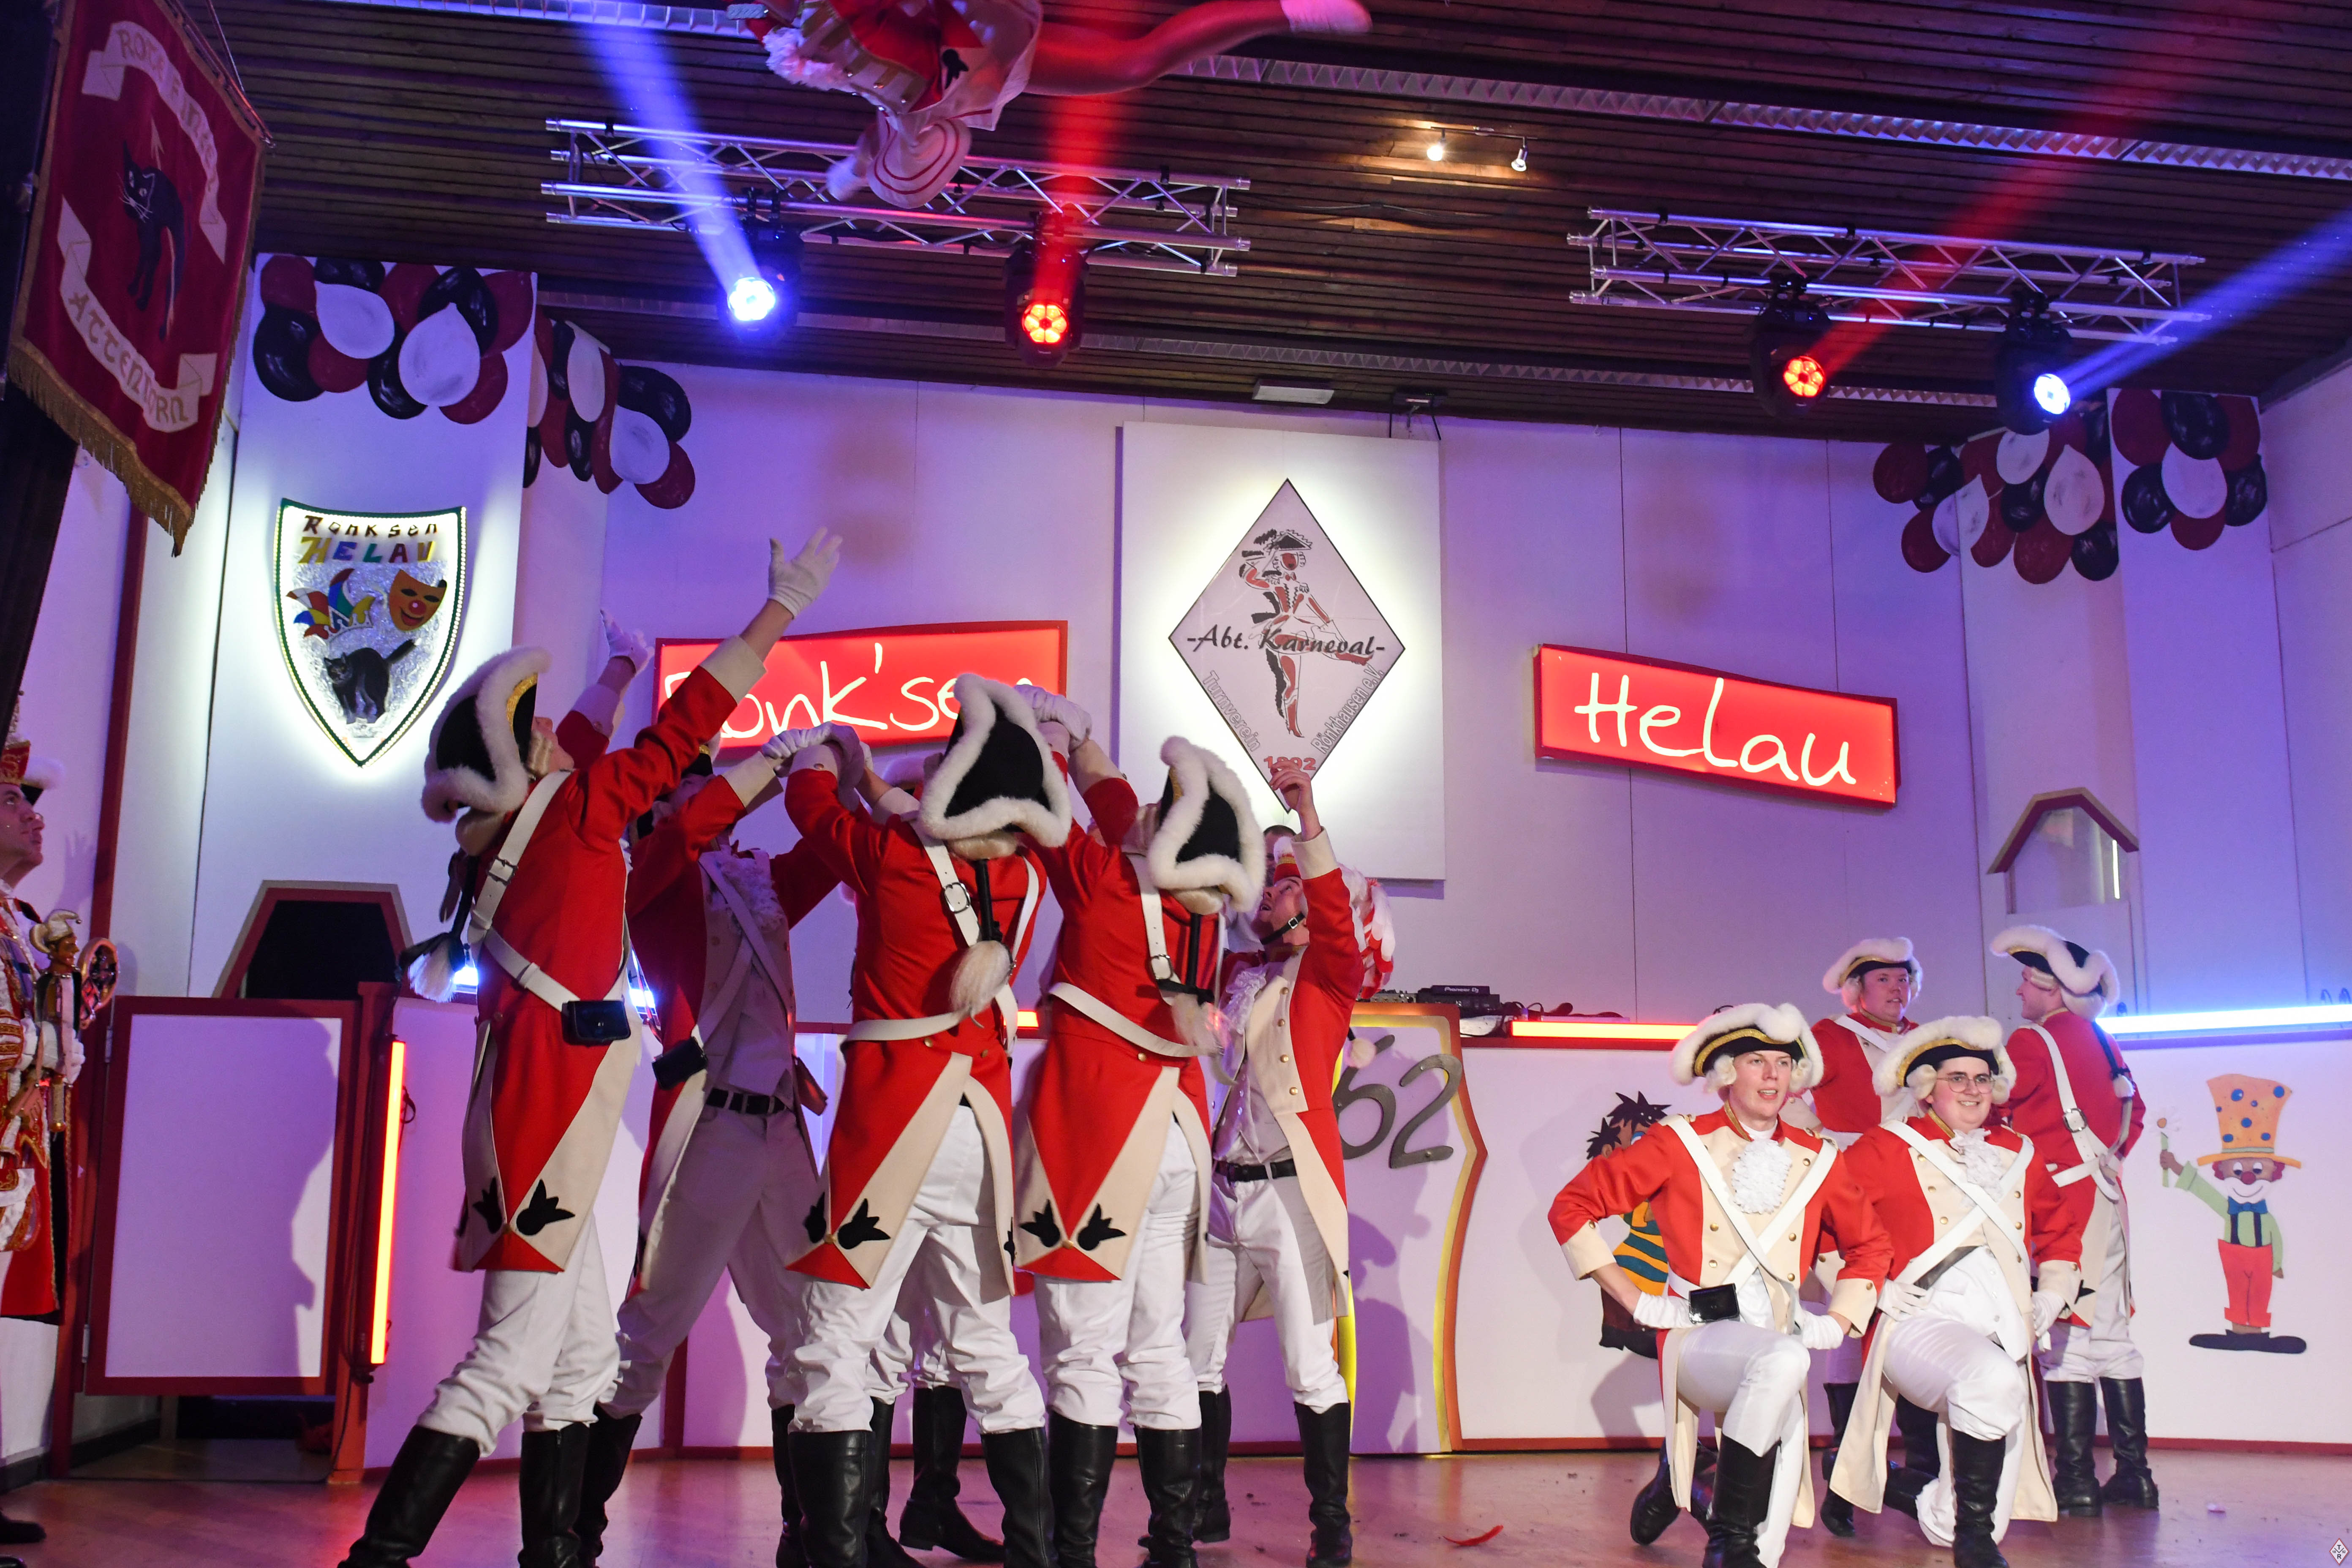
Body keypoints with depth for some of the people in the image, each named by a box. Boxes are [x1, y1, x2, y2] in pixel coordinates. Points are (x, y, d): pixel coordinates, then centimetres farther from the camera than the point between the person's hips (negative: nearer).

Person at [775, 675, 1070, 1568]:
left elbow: (809, 794, 11)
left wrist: (825, 752, 32)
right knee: (987, 1347, 17)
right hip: (982, 1128, 5)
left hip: (886, 1124, -5)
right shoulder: (1028, 879, 2)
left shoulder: (887, 856, -9)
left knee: (836, 1355, 0)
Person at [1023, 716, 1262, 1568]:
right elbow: (1109, 796, 21)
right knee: (1158, 1352, 13)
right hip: (1173, 1138, 6)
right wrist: (1082, 746, 31)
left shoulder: (1101, 879, -9)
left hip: (1090, 1134, -6)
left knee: (1084, 1355, -4)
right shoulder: (1203, 913, 7)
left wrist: (1052, 735, 24)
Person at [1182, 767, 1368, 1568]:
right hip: (1220, 1190, 6)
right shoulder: (1238, 982, 17)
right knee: (1198, 1359, 9)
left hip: (1291, 1191, -6)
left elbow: (1335, 914, -15)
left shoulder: (1328, 975, 2)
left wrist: (1308, 818, -24)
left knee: (1310, 1369, -5)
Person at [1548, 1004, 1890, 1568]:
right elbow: (1573, 1206, 0)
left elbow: (1869, 1245, 27)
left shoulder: (1817, 1161, 11)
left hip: (1780, 1355, 4)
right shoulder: (1681, 1146, 0)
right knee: (1784, 1360, -36)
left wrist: (1839, 1321, 12)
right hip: (1699, 1335, -4)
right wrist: (1636, 1301, -4)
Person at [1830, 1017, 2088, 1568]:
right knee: (1995, 1381, -40)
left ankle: (1905, 1490, 34)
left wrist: (2051, 1295, 19)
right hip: (1921, 1323, -5)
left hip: (2005, 1336, 5)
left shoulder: (2018, 1154, 19)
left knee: (1991, 1517, -1)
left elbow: (2061, 1224, 33)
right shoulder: (1886, 1150, 2)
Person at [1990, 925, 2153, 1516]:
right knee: (2110, 1330, 11)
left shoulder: (2033, 1042, -12)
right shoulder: (2099, 1040, 13)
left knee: (2066, 1336, -6)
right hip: (2105, 1195, 8)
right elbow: (2134, 1112, 21)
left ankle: (2076, 1480, -4)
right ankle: (2134, 1473, 15)